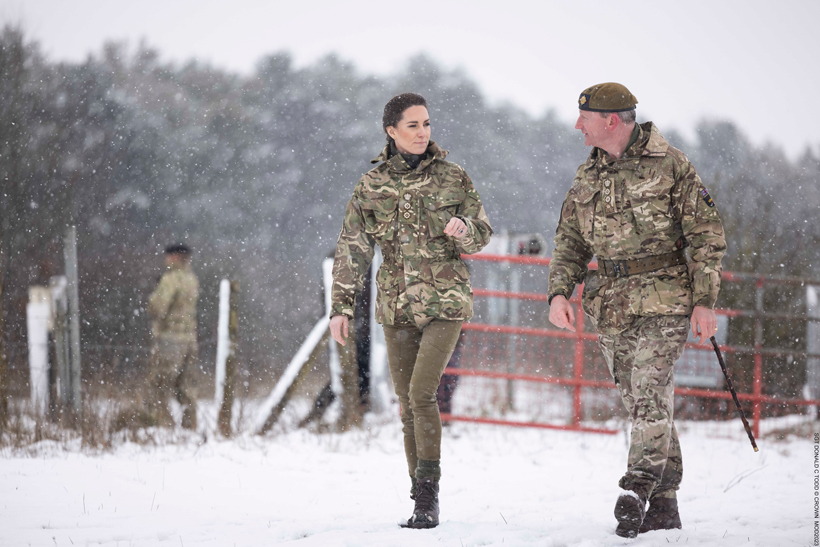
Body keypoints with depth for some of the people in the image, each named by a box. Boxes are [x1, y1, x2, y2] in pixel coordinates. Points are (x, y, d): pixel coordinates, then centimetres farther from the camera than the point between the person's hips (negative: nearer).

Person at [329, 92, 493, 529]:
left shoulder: (453, 178, 0)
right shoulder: (371, 186, 4)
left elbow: (482, 235, 6)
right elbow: (351, 249, 6)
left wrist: (462, 230, -17)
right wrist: (341, 307, 1)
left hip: (444, 301, -3)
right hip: (396, 307, 3)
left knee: (422, 391, -18)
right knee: (408, 405, 4)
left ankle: (428, 496, -13)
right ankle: (423, 501, 11)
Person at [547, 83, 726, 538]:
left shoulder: (669, 165, -4)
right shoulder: (587, 177, 13)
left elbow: (706, 235, -3)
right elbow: (570, 243, 17)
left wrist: (704, 300, -10)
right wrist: (560, 292, -1)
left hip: (663, 299, -5)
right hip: (611, 306, 6)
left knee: (650, 395, -17)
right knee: (643, 405, 6)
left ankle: (637, 489, -23)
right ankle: (664, 503, 10)